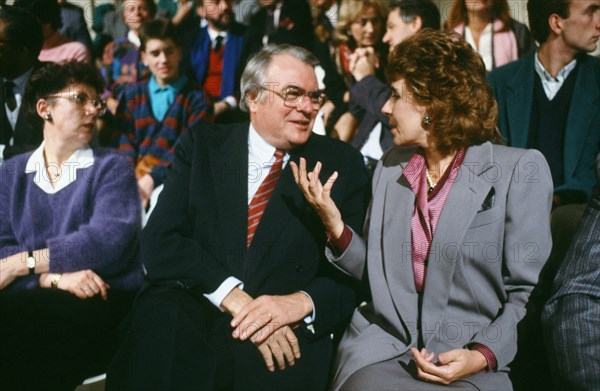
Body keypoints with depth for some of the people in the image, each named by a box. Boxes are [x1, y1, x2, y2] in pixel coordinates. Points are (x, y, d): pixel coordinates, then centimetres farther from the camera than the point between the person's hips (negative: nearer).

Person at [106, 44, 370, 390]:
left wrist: (302, 302, -19)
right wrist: (236, 298, -18)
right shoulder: (202, 145, 10)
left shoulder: (341, 164, 10)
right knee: (158, 318, -32)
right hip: (194, 310, 2)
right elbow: (160, 244, -2)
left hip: (287, 332, -1)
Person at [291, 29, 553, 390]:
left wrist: (482, 356, -16)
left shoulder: (520, 169, -2)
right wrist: (333, 221, 0)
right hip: (384, 348, 3)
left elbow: (525, 293, -1)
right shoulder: (391, 168, 13)